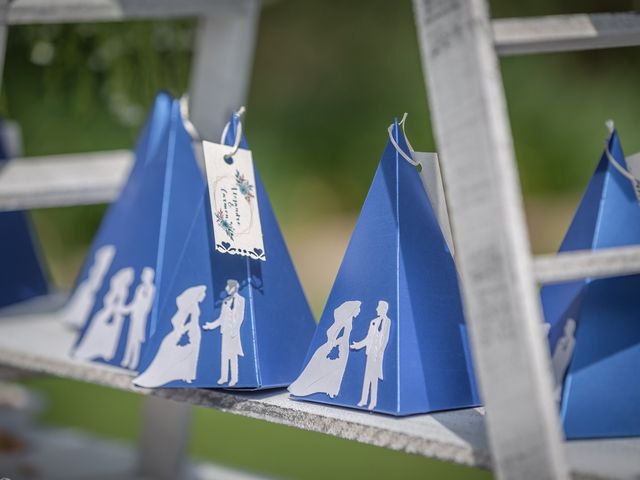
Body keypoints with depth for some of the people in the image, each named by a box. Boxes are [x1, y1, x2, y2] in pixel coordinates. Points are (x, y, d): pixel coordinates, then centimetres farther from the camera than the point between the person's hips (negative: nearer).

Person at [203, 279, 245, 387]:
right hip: (225, 331, 6)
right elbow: (221, 318, 14)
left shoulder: (240, 300, -7)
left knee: (233, 355, -4)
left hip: (234, 331, -6)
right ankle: (224, 377, 13)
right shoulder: (225, 301, 11)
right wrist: (211, 325, 8)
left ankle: (234, 378, 2)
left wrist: (235, 330, -20)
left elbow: (240, 317, -12)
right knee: (224, 354, 7)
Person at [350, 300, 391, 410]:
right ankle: (364, 400, 18)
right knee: (367, 376, 11)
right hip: (370, 352, 7)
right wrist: (357, 345, 21)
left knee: (374, 377, -4)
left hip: (378, 353, -7)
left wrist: (379, 353, -22)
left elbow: (385, 339, -18)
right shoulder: (374, 322, 11)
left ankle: (373, 402, 2)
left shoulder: (387, 321, -13)